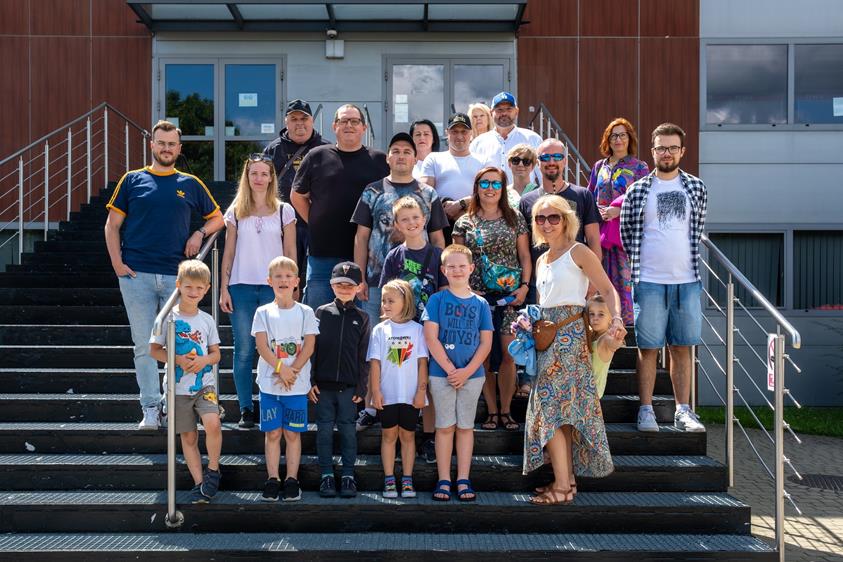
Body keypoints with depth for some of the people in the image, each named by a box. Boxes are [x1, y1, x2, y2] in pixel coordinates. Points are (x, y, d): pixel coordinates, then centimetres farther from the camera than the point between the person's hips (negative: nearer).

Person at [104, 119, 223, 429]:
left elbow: (217, 218, 20)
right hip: (136, 275, -1)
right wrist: (117, 263, -4)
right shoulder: (133, 180, 8)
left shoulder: (190, 184, 11)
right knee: (144, 346, 2)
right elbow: (112, 225, 8)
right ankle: (150, 409, 9)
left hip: (176, 275, 1)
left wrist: (200, 233, 0)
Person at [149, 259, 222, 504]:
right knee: (189, 437, 5)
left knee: (212, 424, -23)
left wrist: (204, 360, -15)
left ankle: (213, 470, -2)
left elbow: (216, 353, 7)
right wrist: (178, 360, -17)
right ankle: (199, 483, 16)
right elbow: (154, 350, -2)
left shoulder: (207, 320, 4)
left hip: (204, 384, 0)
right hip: (178, 387, 0)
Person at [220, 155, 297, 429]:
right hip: (241, 287, 1)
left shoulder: (283, 211, 6)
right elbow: (229, 253, 10)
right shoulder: (236, 211, 9)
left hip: (273, 287, -1)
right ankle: (246, 410, 9)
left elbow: (290, 253, 7)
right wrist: (224, 288, 3)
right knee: (244, 351, 1)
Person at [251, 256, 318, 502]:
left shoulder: (305, 312, 4)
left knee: (293, 433, 4)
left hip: (297, 384, 0)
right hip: (269, 383, 0)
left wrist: (292, 371, -14)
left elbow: (309, 346, -3)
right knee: (272, 433, 4)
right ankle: (272, 480, 12)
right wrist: (281, 368, -18)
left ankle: (292, 480, 11)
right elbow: (262, 346, -5)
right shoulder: (263, 313, 4)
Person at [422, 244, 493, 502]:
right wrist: (451, 370, -14)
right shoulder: (437, 300, -1)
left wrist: (467, 371, -12)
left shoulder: (480, 304, 4)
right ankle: (444, 480, 11)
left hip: (472, 375, 2)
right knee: (445, 427, 4)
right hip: (441, 374, -1)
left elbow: (486, 343, 1)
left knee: (465, 426, 8)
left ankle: (463, 480, 15)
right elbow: (431, 338, -7)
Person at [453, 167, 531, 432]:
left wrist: (525, 286, -4)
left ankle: (506, 411, 9)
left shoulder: (515, 219, 8)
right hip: (477, 298, 0)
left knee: (508, 354, -4)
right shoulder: (464, 223, 6)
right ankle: (492, 412, 12)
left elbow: (525, 256, 8)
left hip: (510, 297, 0)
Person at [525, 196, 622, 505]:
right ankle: (567, 479, 16)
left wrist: (616, 320, -25)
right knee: (561, 409, 9)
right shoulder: (542, 260, 17)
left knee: (552, 407, -10)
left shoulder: (577, 252, -5)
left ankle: (562, 486, -5)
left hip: (569, 335, -7)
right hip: (548, 337, 8)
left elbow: (608, 289, -9)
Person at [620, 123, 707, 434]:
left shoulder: (696, 188, 7)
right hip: (649, 281, -2)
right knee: (648, 348, 2)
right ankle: (646, 410, 10)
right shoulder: (638, 190, 1)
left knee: (682, 347, 7)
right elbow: (626, 233, 8)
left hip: (687, 280, 2)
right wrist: (642, 261, 8)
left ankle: (683, 411, 14)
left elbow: (697, 228, 17)